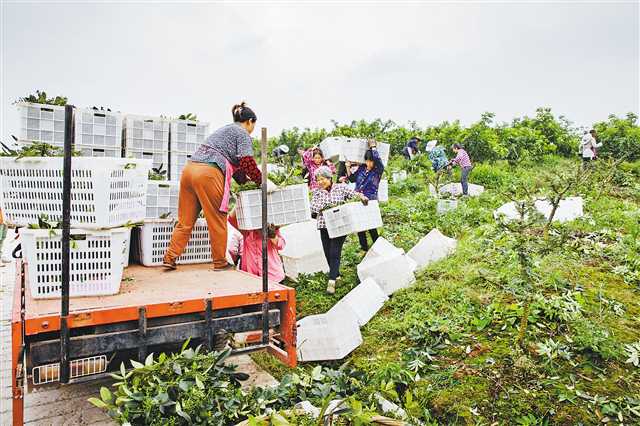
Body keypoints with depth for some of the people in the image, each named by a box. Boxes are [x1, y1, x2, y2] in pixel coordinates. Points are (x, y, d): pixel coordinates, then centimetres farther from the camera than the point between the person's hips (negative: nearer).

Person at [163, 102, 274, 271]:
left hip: (189, 168, 8)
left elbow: (235, 163, 33)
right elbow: (247, 163, -7)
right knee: (217, 221, 3)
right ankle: (220, 262, 13)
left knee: (185, 220, 13)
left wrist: (245, 181, 35)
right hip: (208, 174, -8)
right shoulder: (243, 134, 5)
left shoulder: (225, 130, 31)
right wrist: (261, 181, 4)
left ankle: (170, 258, 15)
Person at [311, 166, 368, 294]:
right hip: (324, 227, 3)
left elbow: (353, 193, -1)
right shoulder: (317, 192, 7)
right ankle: (336, 275, 29)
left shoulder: (341, 187, 3)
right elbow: (313, 209, 0)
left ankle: (332, 281, -8)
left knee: (334, 253, -9)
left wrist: (361, 196, -22)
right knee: (327, 253, 7)